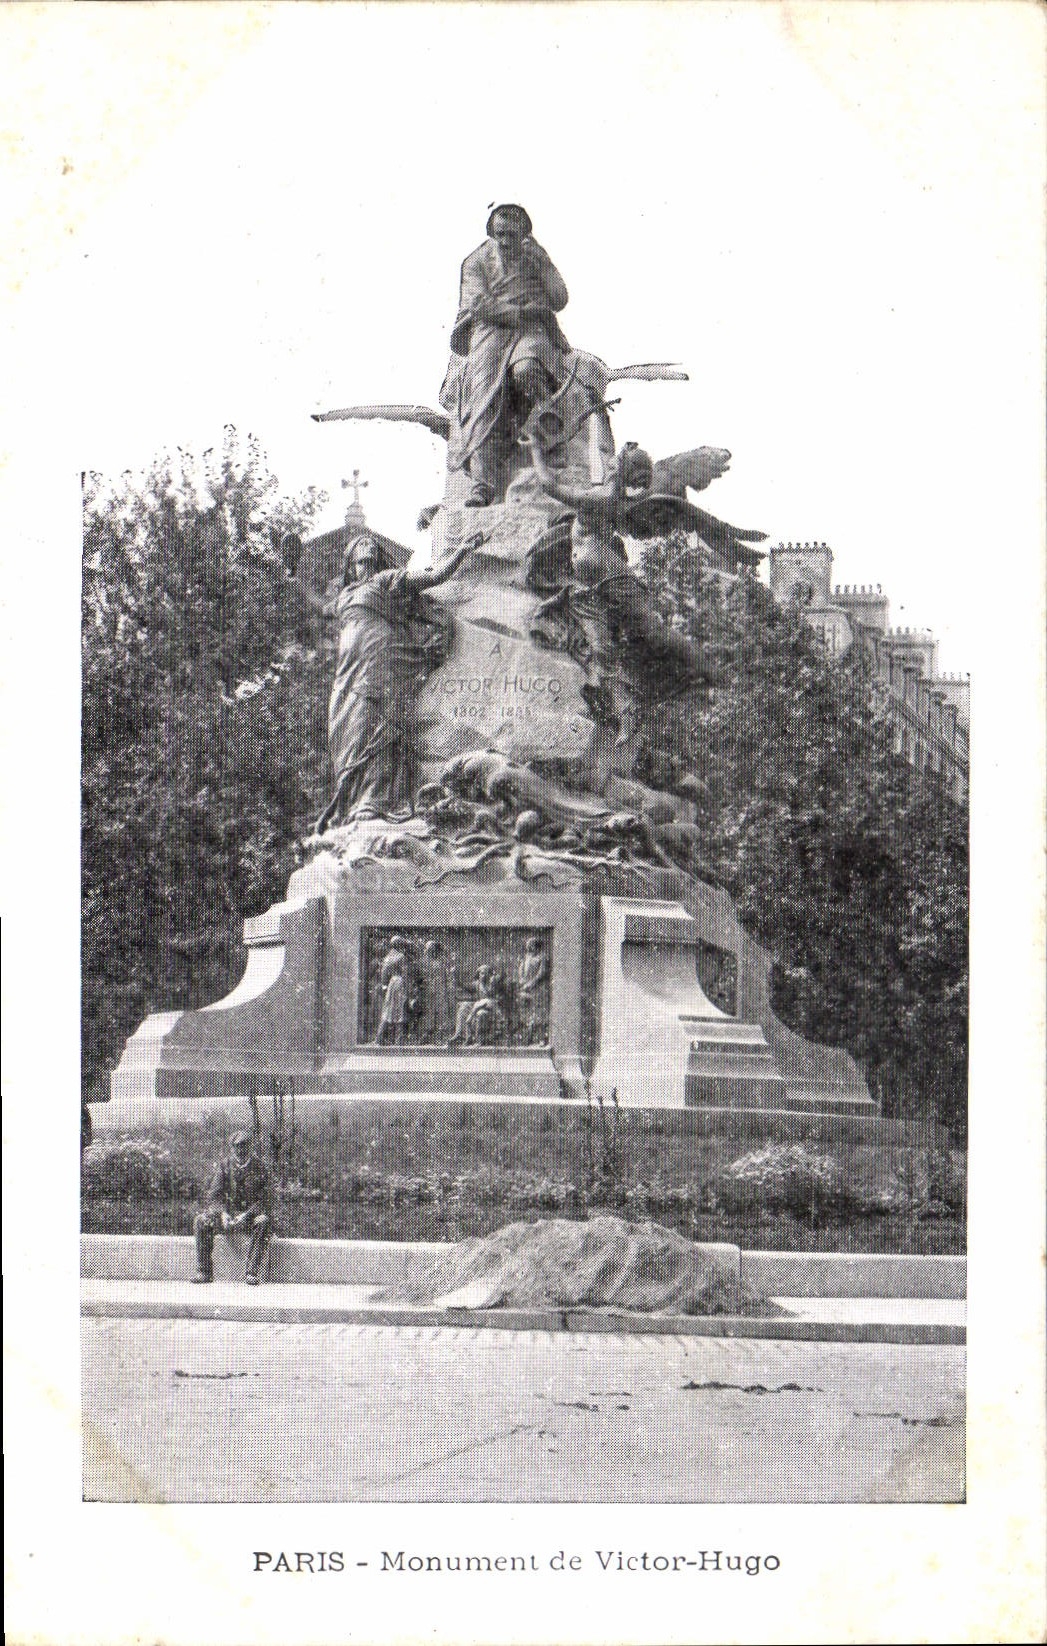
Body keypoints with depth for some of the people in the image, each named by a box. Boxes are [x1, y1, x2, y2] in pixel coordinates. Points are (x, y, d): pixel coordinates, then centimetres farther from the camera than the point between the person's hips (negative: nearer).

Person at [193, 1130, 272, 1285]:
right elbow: (214, 1196, -3)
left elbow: (263, 1200, -9)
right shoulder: (224, 1166, 2)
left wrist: (246, 1215, -26)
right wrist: (223, 1214, -23)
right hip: (227, 1210, 2)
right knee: (201, 1221, -24)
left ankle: (252, 1272, -35)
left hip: (250, 1214, -2)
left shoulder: (258, 1168, -4)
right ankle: (204, 1271, -21)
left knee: (263, 1222, -36)